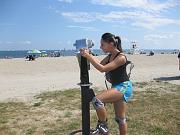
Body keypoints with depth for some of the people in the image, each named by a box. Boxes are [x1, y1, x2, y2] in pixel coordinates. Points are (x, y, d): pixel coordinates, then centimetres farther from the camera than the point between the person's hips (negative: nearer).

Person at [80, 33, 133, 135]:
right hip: (116, 86, 9)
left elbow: (103, 69, -26)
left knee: (97, 100, -24)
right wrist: (88, 55, -4)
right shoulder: (110, 56, 8)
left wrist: (88, 56, -25)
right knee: (120, 118, 15)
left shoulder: (121, 57, -19)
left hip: (124, 87, -9)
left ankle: (103, 127, -5)